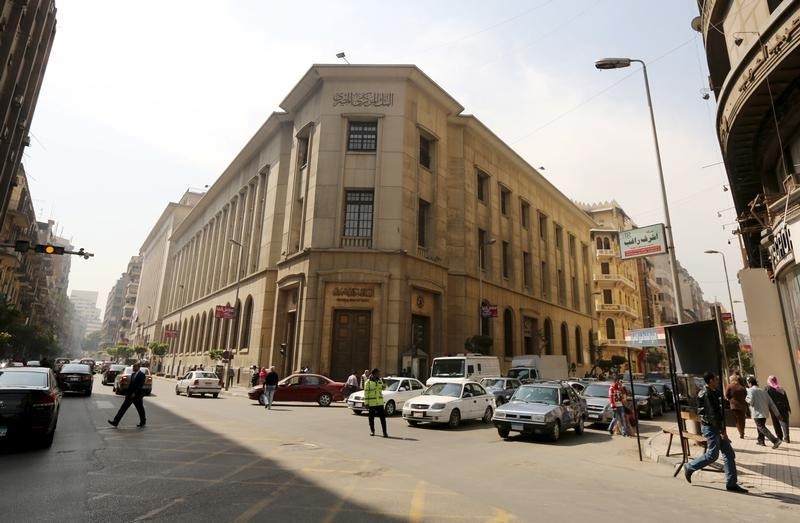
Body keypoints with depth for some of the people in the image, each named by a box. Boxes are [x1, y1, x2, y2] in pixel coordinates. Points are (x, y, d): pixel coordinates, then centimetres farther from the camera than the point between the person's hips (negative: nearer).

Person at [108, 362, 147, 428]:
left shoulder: (142, 375, -14)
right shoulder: (132, 375, 11)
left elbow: (140, 386, -20)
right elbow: (130, 385, 15)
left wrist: (135, 393, -24)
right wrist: (127, 393, 11)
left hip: (137, 395, -7)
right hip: (130, 395, 7)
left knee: (140, 410, 6)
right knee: (123, 408, 2)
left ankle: (143, 422, 21)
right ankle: (115, 422, 4)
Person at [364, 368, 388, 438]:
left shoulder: (380, 381, 8)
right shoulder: (368, 382, -6)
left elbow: (383, 388, 22)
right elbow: (366, 393, -6)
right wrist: (366, 403, -10)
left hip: (380, 402, 3)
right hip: (371, 403, -3)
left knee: (382, 417, -2)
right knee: (371, 417, 8)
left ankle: (384, 432, 0)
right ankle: (372, 431, 24)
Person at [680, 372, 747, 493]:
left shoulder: (714, 392, 12)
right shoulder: (706, 394, -20)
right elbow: (711, 415, -22)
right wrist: (722, 431, -20)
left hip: (717, 427, 10)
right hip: (710, 427, -10)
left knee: (729, 454, 8)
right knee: (712, 455, -5)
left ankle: (731, 483, 13)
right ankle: (689, 467, 11)